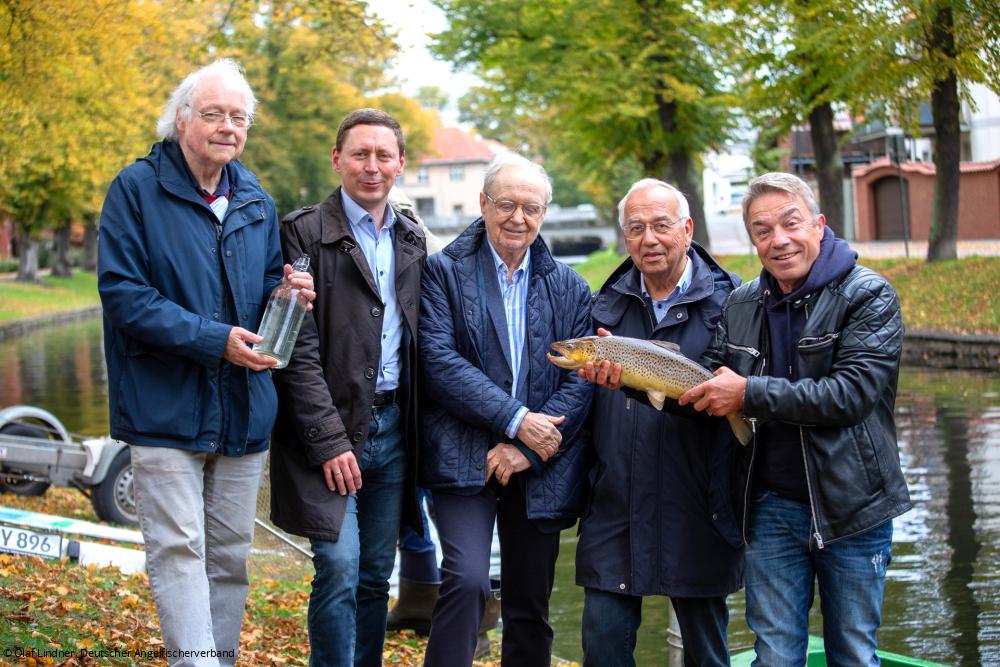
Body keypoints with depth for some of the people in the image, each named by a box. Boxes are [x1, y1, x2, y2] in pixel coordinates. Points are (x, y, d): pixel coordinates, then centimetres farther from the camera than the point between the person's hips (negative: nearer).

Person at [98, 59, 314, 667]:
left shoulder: (256, 202, 11)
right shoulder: (137, 189, -6)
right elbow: (123, 294, -14)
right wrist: (214, 338, -21)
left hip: (244, 411, 5)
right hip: (166, 409, -5)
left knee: (230, 555, 12)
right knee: (179, 553, -8)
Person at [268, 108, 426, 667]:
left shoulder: (412, 239, 13)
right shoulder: (305, 233, -6)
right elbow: (299, 348, -11)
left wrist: (418, 430, 7)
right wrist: (328, 440, -15)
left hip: (393, 427, 6)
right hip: (331, 429, -5)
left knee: (377, 577, 10)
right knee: (339, 568, -11)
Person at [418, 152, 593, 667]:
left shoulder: (569, 288, 9)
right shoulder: (445, 272, 1)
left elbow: (580, 379, 1)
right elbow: (440, 360, -11)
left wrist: (525, 450, -11)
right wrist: (516, 420, -17)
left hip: (540, 466, 4)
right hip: (465, 458, -3)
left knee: (530, 605, 10)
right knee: (467, 580, -21)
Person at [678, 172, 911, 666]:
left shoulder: (869, 296, -10)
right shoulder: (741, 306, 6)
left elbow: (852, 394, -22)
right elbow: (707, 390, 5)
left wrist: (749, 394, -22)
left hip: (851, 508, -4)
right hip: (772, 508, 4)